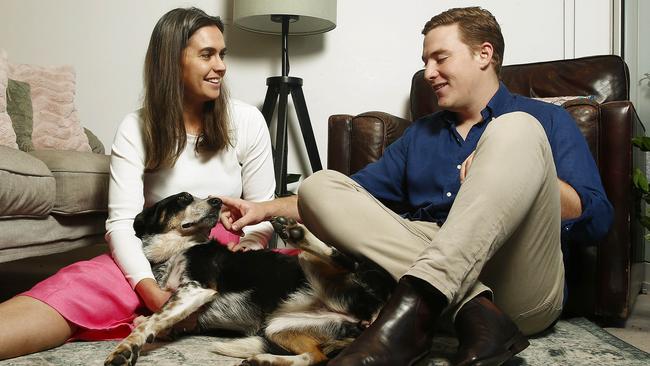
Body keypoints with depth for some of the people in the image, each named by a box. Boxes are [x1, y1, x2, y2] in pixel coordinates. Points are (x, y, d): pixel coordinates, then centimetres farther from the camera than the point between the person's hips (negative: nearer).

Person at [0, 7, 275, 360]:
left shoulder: (246, 120, -1)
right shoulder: (137, 129, -2)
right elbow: (121, 221, -11)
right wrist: (153, 294, -28)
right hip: (156, 261, -2)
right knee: (71, 289, -32)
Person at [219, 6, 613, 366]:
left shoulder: (546, 120, 15)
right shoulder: (420, 134, 27)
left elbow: (597, 218, 4)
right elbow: (355, 197, 23)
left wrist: (510, 168, -8)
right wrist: (267, 209, 12)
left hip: (525, 292, -3)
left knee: (517, 131, -21)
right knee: (319, 185, -9)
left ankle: (415, 307, -36)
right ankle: (474, 311, -25)